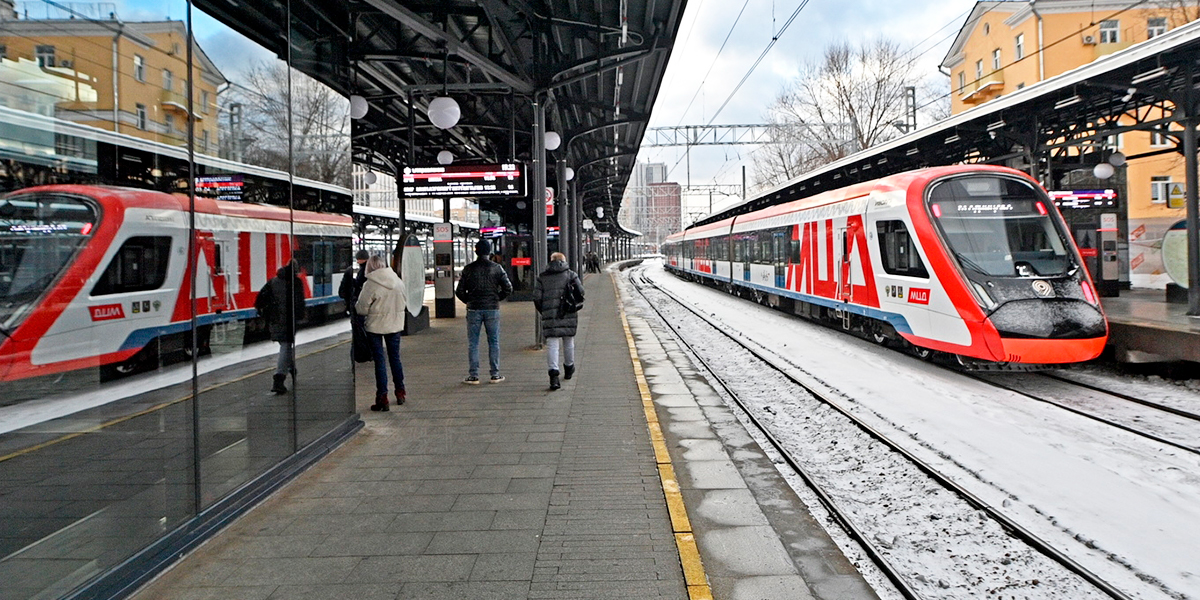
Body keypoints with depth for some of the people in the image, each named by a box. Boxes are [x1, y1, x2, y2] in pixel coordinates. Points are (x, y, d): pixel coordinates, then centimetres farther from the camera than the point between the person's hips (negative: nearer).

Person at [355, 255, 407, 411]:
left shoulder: (370, 285, -18)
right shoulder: (398, 281, -2)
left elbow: (362, 308, -13)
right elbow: (404, 301, 8)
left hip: (375, 326, -4)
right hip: (395, 324, 4)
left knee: (379, 360, 2)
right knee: (395, 357, 17)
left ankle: (382, 397, 2)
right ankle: (400, 392, 25)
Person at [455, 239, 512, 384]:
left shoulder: (468, 269, -1)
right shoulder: (497, 268, -1)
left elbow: (459, 291, -1)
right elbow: (508, 288, -3)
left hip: (474, 310, 0)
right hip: (492, 309, 0)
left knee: (473, 344, 5)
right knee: (494, 342, 8)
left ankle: (473, 376, 4)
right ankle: (495, 375, 10)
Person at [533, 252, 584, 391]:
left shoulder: (542, 277, 8)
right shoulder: (570, 274, 6)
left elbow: (537, 298, 1)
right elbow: (580, 292, 0)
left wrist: (543, 312, 13)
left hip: (549, 316, 0)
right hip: (568, 315, 1)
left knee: (552, 344, -3)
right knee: (568, 342, 17)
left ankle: (553, 374, -17)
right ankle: (569, 369, 36)